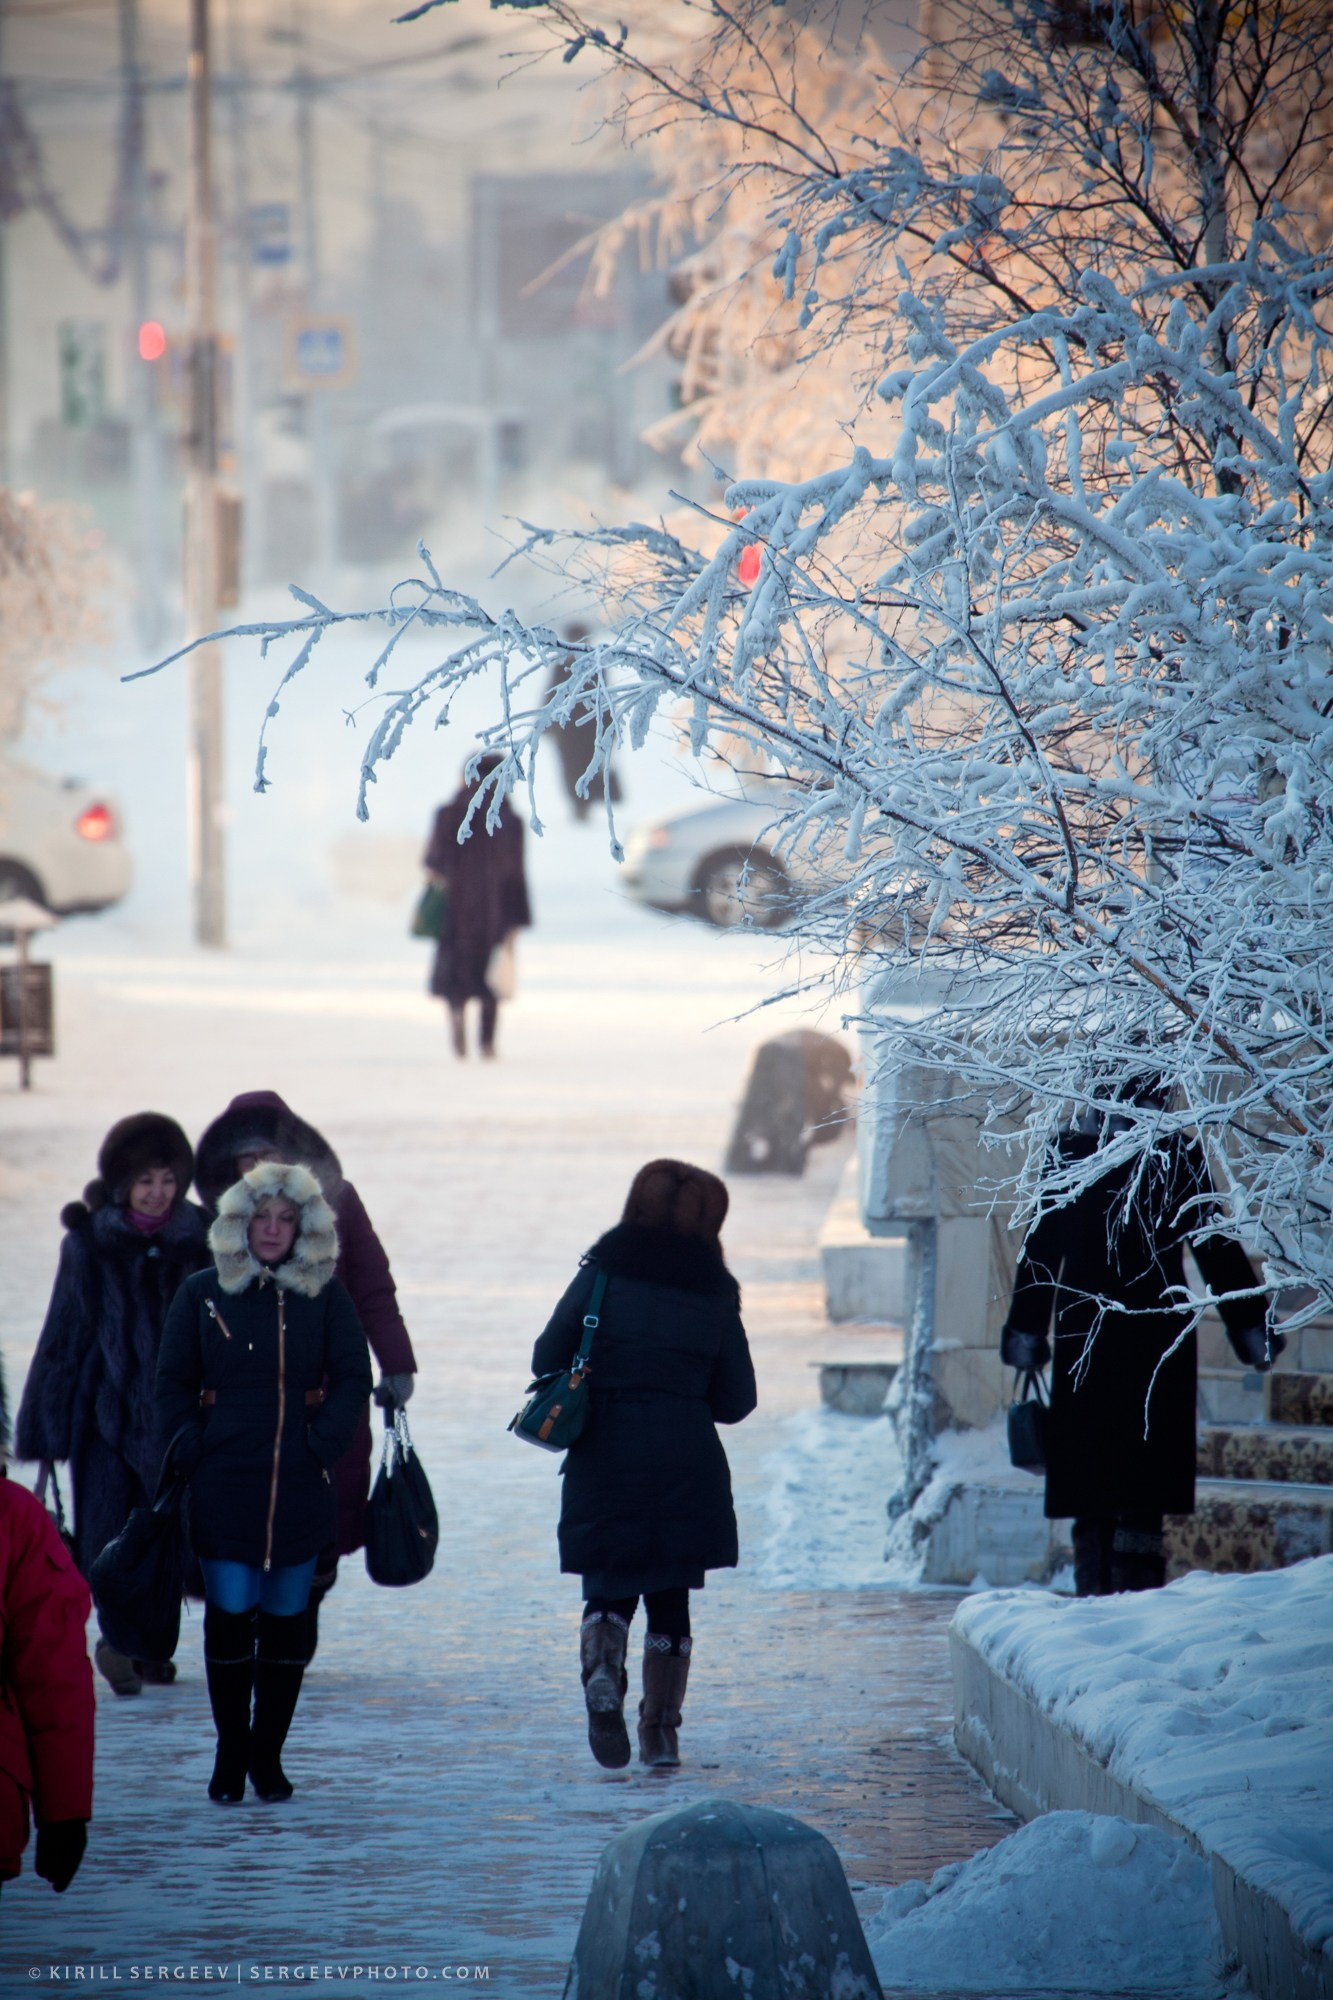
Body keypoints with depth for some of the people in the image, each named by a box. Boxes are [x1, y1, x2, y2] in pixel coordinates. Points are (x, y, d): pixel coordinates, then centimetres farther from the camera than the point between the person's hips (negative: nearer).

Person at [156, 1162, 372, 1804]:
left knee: (286, 1620, 5)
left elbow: (353, 1378, 4)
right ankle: (230, 1754, 5)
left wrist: (323, 1441, -7)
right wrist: (187, 1449, -5)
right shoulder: (202, 1294, 4)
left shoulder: (324, 1296, 5)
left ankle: (268, 1754, 13)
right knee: (229, 1617, -4)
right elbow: (173, 1383, 7)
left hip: (298, 1485, 1)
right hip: (223, 1486, -1)